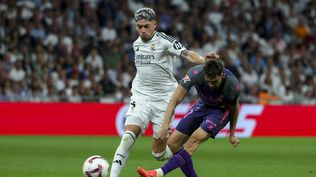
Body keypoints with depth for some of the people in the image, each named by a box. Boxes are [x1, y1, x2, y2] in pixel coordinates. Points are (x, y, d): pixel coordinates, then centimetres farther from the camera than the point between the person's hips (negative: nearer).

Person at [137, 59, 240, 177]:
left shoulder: (232, 85, -31)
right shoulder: (196, 73, -32)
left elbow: (234, 108, -8)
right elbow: (175, 100, -30)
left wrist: (232, 134, 1)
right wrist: (165, 126, -41)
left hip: (221, 111, -4)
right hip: (203, 105, 4)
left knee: (195, 138, -29)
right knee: (173, 144, -3)